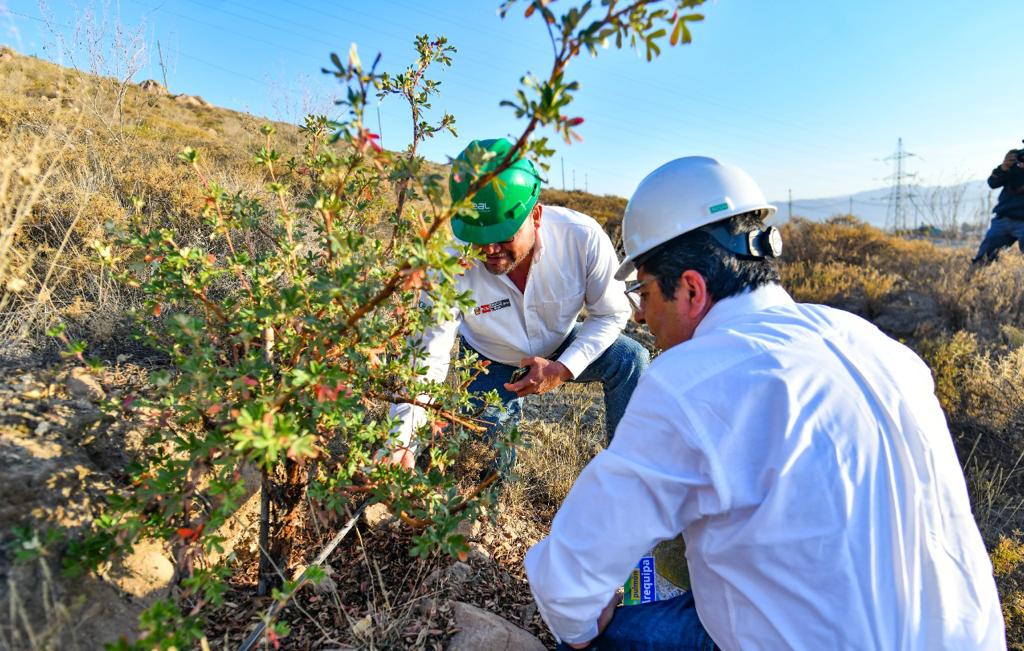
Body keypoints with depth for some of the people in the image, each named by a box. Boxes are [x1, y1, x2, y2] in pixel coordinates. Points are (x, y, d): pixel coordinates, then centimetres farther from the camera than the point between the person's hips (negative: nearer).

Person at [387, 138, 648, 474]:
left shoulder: (583, 237, -30)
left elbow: (611, 313, -15)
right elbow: (427, 356, -30)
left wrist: (564, 368, -29)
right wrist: (401, 441, -41)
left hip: (560, 350, 1)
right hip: (490, 362, 0)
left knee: (630, 359, -23)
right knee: (488, 466, -11)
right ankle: (507, 414, 25)